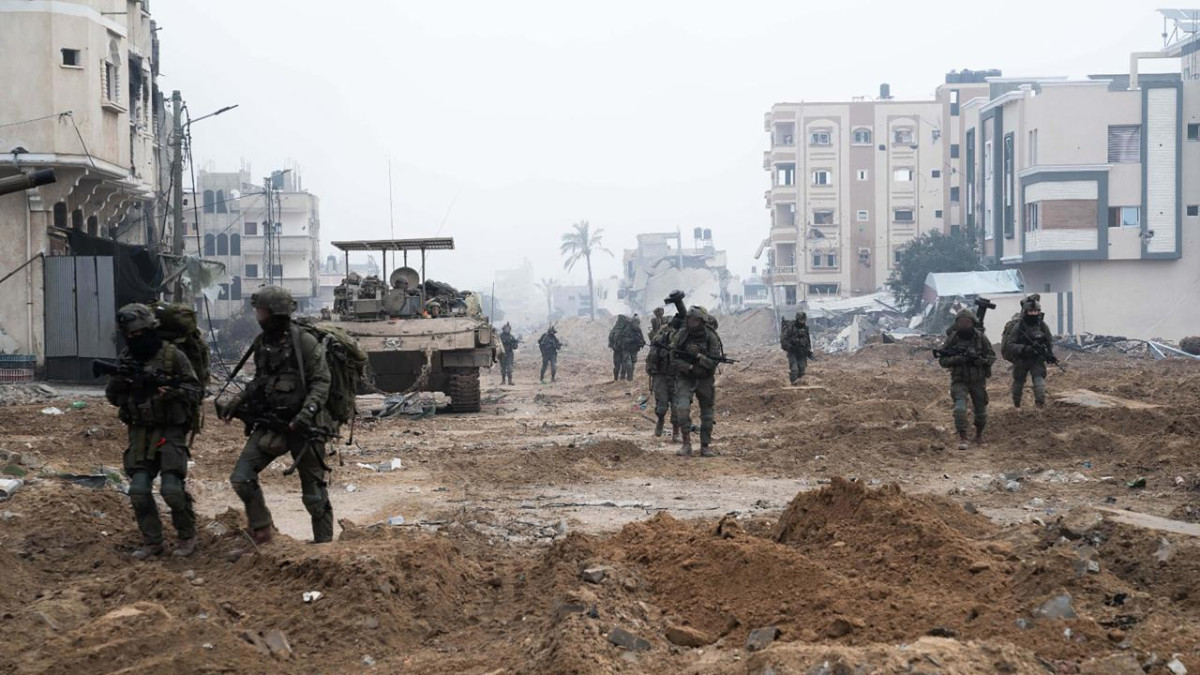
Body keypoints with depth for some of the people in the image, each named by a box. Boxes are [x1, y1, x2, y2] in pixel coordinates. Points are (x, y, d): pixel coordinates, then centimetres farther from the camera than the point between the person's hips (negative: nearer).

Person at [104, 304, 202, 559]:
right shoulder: (126, 358, 7)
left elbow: (197, 392, -6)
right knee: (139, 490, -3)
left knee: (172, 489, -13)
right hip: (140, 433, 5)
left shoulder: (172, 355, -7)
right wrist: (118, 379, -9)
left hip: (170, 432, -4)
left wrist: (174, 390, -25)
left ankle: (187, 537, 7)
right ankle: (152, 542, 10)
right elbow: (112, 397, 12)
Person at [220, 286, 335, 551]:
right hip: (269, 424, 6)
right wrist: (237, 402, 10)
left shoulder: (305, 343, -12)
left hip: (302, 426, -6)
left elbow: (321, 382, -14)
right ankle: (261, 536, 7)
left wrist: (308, 411, -26)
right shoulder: (261, 343, 8)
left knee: (314, 494, 2)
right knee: (241, 478, -6)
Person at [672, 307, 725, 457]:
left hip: (705, 379, 1)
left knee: (708, 414, 6)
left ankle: (705, 446, 21)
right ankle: (686, 444, -11)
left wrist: (698, 355, -29)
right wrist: (691, 368, -19)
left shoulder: (711, 337, -12)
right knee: (682, 408, -20)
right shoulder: (681, 335, -10)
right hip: (685, 378, -1)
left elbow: (713, 362, -15)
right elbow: (674, 358, -7)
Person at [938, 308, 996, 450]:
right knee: (960, 408, -22)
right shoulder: (952, 339, -7)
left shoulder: (981, 337, -6)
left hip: (978, 381, 2)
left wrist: (980, 360, -21)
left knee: (981, 412, 11)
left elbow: (992, 357, 0)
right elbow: (942, 360, -5)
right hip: (959, 381, -2)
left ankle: (979, 435, 36)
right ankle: (962, 438, -14)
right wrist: (956, 359, -23)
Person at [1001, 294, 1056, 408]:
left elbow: (1049, 342, 9)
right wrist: (1024, 349, -32)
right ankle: (1016, 404, 34)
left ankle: (1040, 402, -23)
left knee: (1039, 378, -18)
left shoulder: (1042, 326, -5)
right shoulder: (1018, 326, -16)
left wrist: (1050, 354, -7)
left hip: (1037, 359, 1)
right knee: (1018, 382, 13)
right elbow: (1009, 345, -20)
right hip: (1021, 359, -1)